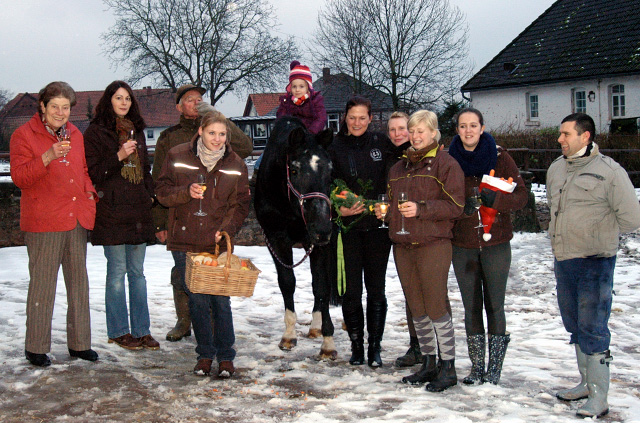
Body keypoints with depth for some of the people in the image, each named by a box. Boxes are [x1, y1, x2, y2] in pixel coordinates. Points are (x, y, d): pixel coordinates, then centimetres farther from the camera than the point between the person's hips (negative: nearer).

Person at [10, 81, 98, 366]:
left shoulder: (75, 134, 15)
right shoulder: (24, 135, -3)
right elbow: (19, 177, -12)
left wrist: (90, 196, 10)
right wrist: (48, 157, -23)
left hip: (77, 219, 6)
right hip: (43, 222, -6)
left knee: (79, 282, 10)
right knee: (42, 284, -4)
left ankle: (79, 343, 20)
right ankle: (36, 347, 6)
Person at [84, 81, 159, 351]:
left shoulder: (136, 131, 18)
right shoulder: (96, 132, 0)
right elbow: (92, 173, -7)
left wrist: (149, 195, 9)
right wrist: (118, 156, -17)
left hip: (138, 212, 5)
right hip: (112, 212, -5)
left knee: (137, 272, 8)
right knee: (117, 271, -1)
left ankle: (141, 330, 12)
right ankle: (119, 331, 8)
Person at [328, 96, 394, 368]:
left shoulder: (381, 143, 4)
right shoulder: (334, 148, 3)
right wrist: (339, 209, -14)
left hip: (378, 225, 0)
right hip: (348, 226, 0)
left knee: (376, 289, 5)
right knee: (351, 289, 2)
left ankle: (375, 347, 16)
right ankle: (356, 346, 16)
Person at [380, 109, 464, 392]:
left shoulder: (445, 164, -2)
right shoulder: (399, 167, 20)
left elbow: (455, 205, -11)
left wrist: (421, 208, -20)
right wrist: (383, 211, 8)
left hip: (433, 244, -7)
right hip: (403, 244, 7)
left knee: (436, 305, -7)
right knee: (416, 307, 10)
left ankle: (448, 368, 2)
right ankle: (428, 364, 21)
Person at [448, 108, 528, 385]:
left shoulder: (499, 157, 0)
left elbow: (520, 195, -2)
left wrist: (494, 198, -21)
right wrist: (461, 205, -13)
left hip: (495, 243, -2)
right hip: (462, 245, 2)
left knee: (494, 306, -1)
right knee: (471, 307, 6)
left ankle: (495, 368, 9)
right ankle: (476, 367, 15)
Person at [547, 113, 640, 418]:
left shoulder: (609, 171, -12)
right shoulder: (556, 169, 9)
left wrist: (598, 233, 0)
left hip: (594, 263, -7)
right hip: (563, 260, 8)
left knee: (592, 327, -6)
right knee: (575, 325, 16)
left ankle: (599, 397, 3)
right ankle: (587, 383, 31)